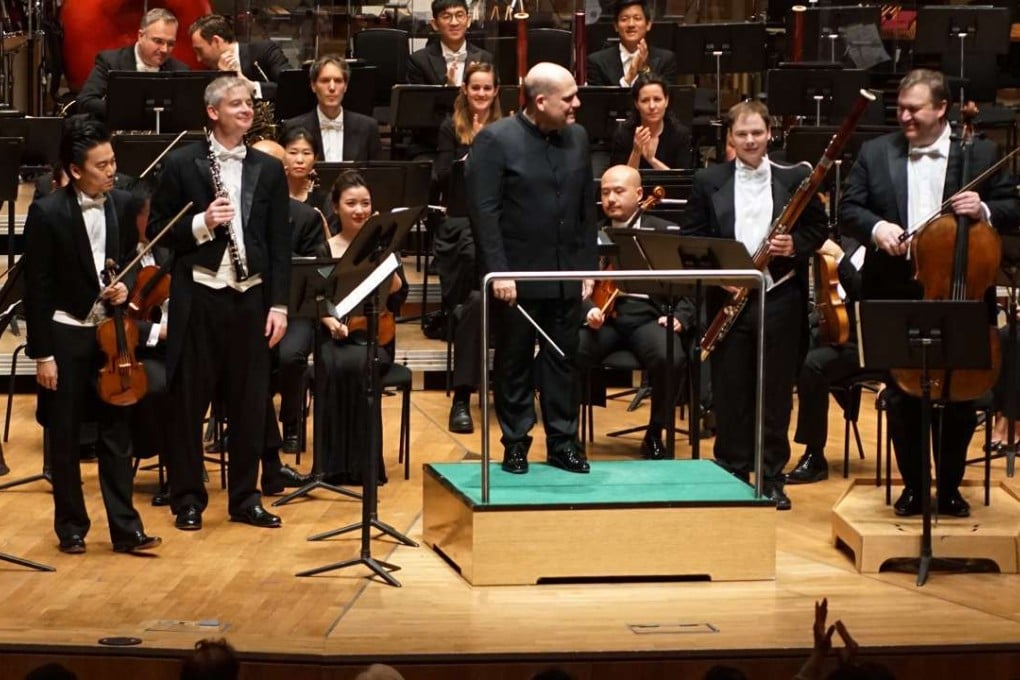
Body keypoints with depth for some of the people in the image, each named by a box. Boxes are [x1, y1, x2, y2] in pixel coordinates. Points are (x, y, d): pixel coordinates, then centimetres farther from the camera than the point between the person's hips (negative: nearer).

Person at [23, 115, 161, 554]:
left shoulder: (122, 205, 0)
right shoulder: (47, 213, -14)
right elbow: (37, 288, -11)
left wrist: (126, 287, -9)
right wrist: (42, 354, -12)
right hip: (65, 337, -4)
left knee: (116, 434, 6)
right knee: (65, 438, 8)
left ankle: (125, 529, 11)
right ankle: (71, 528, 20)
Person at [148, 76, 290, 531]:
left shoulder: (268, 170, 8)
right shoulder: (182, 164, 0)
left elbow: (280, 243, 7)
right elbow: (157, 230, 0)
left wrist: (279, 304, 0)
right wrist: (201, 224, -16)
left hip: (250, 297, 3)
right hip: (198, 297, -2)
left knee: (249, 403, 7)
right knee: (189, 401, 3)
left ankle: (244, 497, 18)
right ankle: (188, 499, 13)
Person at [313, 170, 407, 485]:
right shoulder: (325, 250, 8)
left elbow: (398, 294, -3)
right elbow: (318, 297, -1)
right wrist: (331, 320, -21)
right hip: (336, 335, 0)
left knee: (360, 364, -33)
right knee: (335, 367, -33)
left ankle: (363, 462, -26)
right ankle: (334, 463, -25)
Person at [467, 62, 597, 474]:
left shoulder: (577, 138, 8)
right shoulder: (495, 141, -10)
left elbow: (587, 207, 12)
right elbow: (483, 210, -13)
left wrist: (588, 267, 8)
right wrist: (499, 271, -17)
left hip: (566, 275, 5)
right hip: (518, 275, -5)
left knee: (563, 360, 10)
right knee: (515, 362, 7)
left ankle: (563, 442, 19)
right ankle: (515, 444, 16)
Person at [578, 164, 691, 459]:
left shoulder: (666, 232, 11)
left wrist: (678, 316, -11)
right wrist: (588, 309, -15)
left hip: (646, 316, -1)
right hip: (602, 316, 1)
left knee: (671, 358, -33)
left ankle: (654, 434, -10)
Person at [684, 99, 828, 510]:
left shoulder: (795, 179, 4)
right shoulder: (708, 183, 5)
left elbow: (818, 229, 8)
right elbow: (692, 240, 4)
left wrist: (796, 245, -12)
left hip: (780, 298, 0)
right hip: (728, 298, 0)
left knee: (776, 394, 5)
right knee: (729, 394, 5)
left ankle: (772, 479, 13)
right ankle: (732, 473, 16)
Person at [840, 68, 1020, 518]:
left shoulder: (980, 154, 3)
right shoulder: (875, 153, 7)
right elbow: (849, 210, 4)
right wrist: (876, 227, -16)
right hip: (897, 298, 1)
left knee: (959, 397, 6)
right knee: (902, 397, 6)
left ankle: (950, 486, 21)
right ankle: (913, 485, 20)